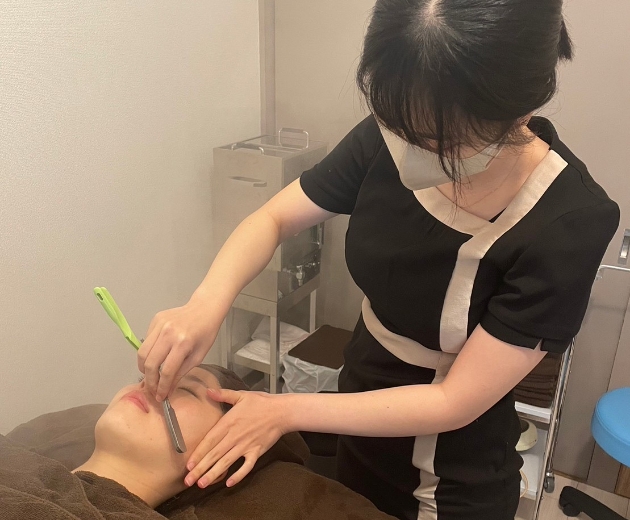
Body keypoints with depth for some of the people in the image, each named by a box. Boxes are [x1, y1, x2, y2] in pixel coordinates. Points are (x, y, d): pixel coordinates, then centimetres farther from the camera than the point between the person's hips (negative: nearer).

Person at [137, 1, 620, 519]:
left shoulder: (569, 224, -29)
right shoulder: (391, 136, -18)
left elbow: (454, 403, -24)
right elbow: (271, 220, -8)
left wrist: (288, 411, -25)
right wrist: (206, 304, -25)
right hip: (361, 426, 4)